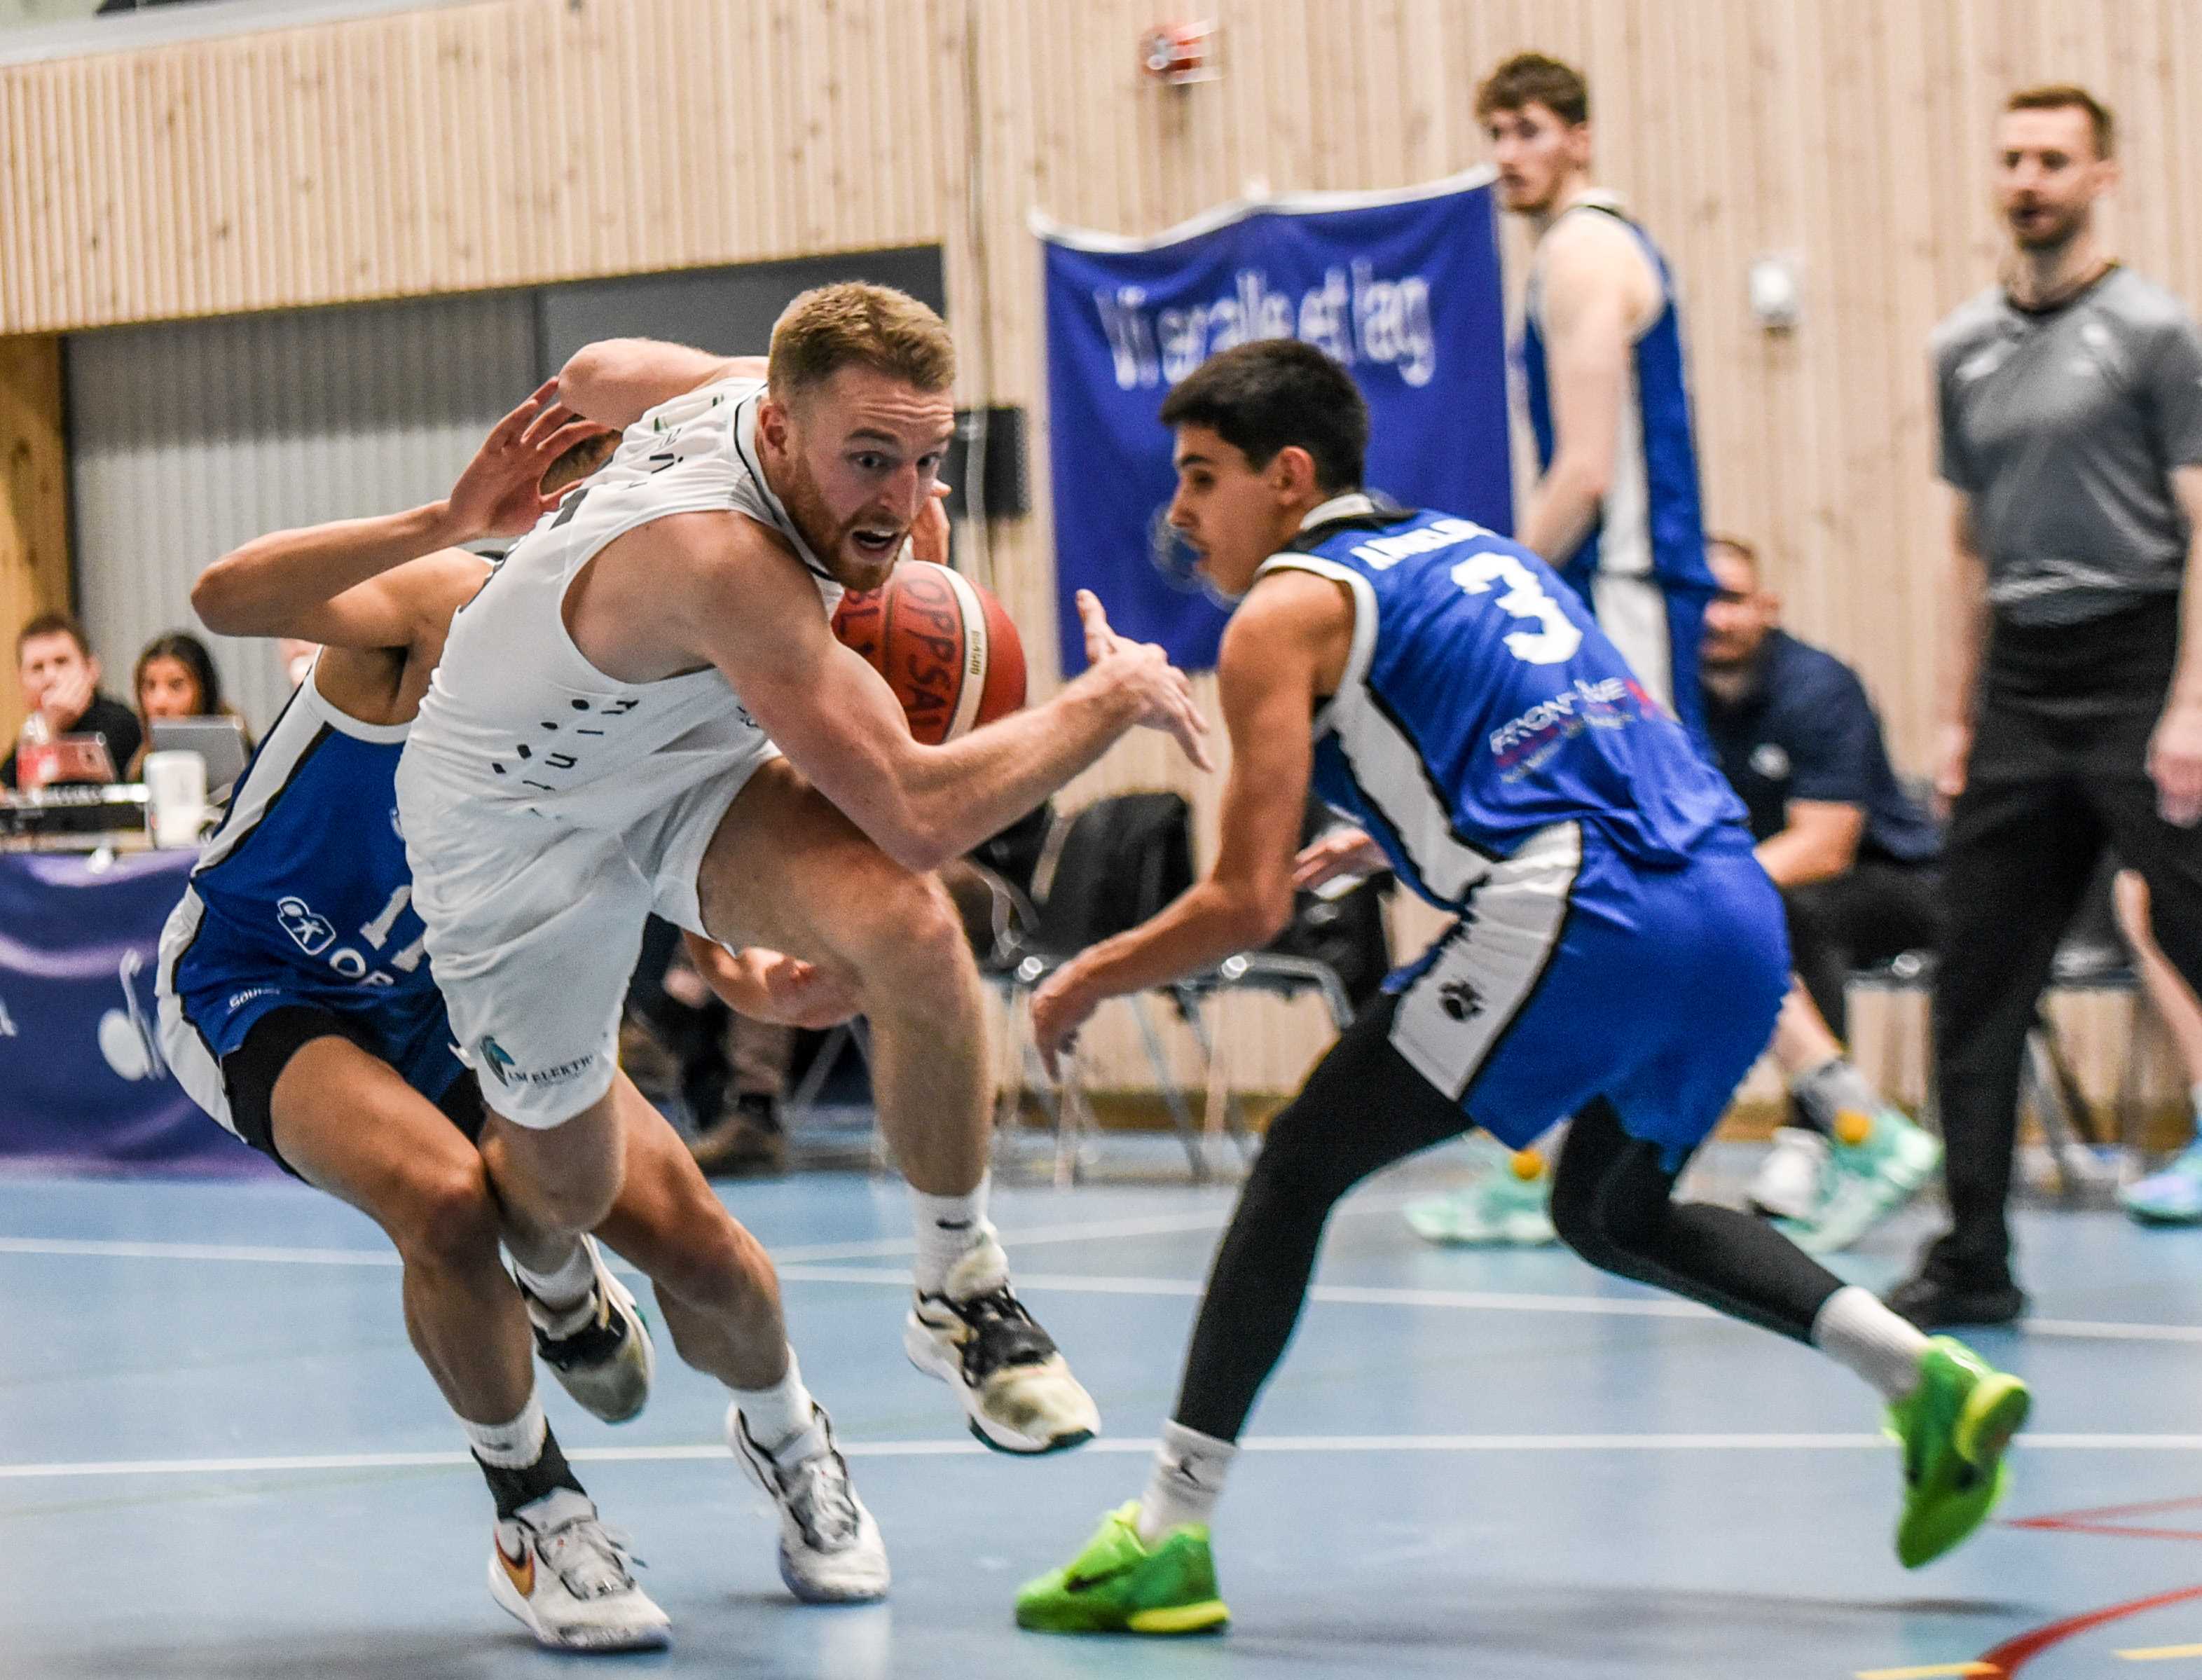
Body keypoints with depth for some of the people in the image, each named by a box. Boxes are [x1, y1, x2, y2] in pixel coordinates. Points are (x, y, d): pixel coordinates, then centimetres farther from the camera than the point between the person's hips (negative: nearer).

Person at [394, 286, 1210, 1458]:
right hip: (515, 824, -6)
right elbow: (915, 817, -44)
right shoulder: (719, 558, -43)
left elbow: (591, 374, 7)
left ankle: (961, 1296, -9)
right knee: (563, 1197, 9)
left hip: (686, 757, 6)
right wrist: (1115, 696, -31)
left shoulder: (740, 392, -19)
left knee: (908, 927, -26)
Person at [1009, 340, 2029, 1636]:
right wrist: (1390, 846, 41)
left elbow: (1249, 905, -2)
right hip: (1740, 908, 8)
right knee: (1613, 1213, 29)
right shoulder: (1471, 548, 27)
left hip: (1585, 925, -8)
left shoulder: (1285, 612, 5)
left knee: (1300, 1169, 4)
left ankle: (1169, 1535, -1)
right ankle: (1929, 1379, 16)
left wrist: (1087, 981, 14)